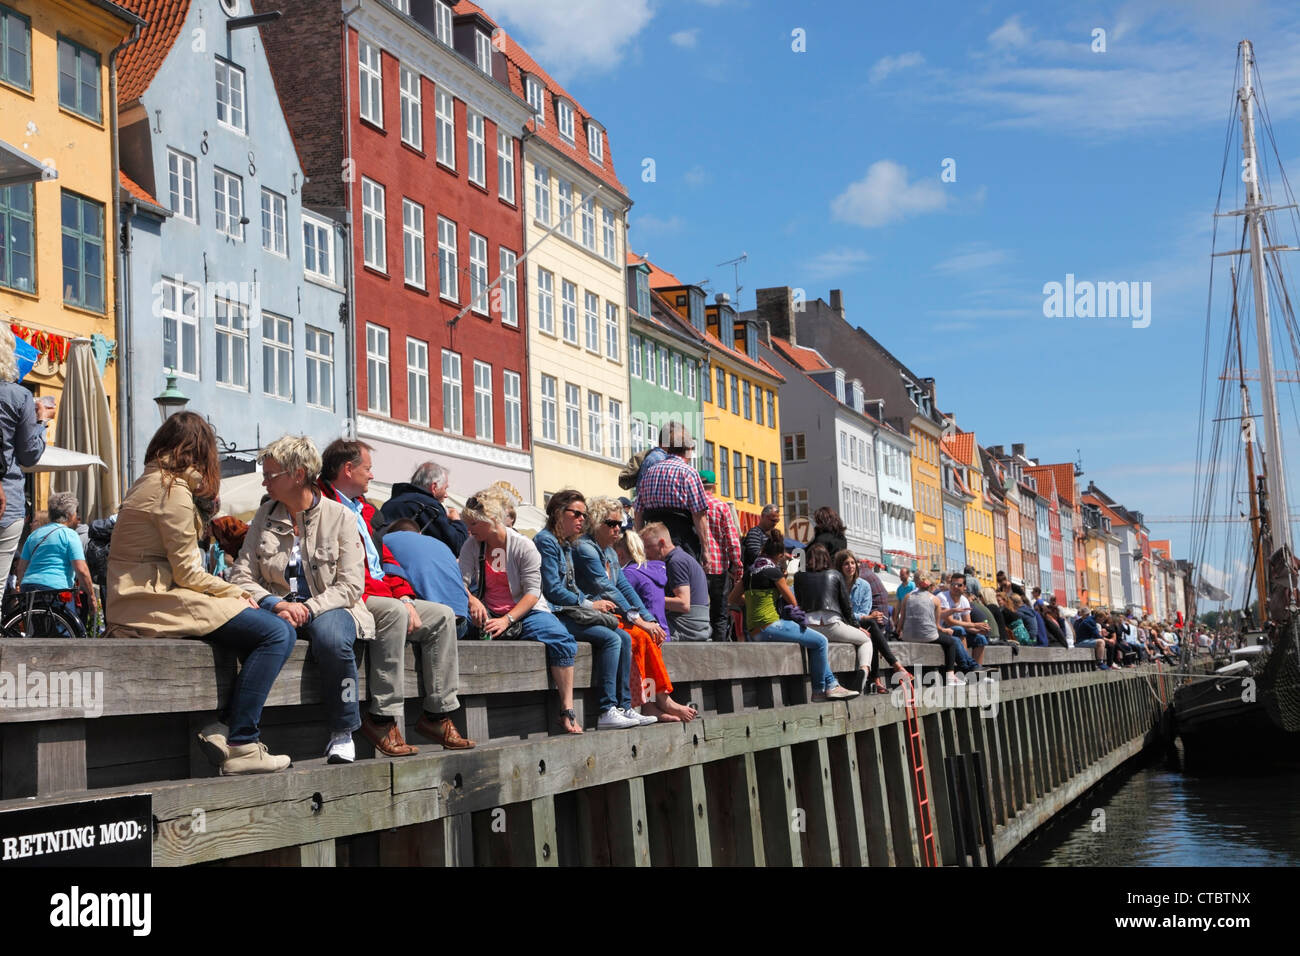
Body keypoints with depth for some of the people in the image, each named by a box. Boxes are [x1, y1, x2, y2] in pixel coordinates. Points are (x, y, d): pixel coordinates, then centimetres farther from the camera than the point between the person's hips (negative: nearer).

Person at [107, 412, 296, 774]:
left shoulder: (148, 482, 20)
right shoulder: (173, 489, -10)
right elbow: (188, 573, -13)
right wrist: (237, 593, 1)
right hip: (155, 604, -10)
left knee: (260, 625, 13)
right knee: (277, 633, -16)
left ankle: (220, 728, 1)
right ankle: (241, 745, -16)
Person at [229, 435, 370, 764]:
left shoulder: (339, 516, 2)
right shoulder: (264, 517, 12)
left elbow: (351, 586, -5)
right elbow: (241, 575, 4)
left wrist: (308, 608, -20)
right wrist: (276, 604, -15)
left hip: (328, 608, -2)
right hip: (279, 608, 2)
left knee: (332, 637, -38)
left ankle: (342, 735, -19)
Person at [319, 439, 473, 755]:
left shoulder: (364, 510, 25)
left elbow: (386, 559, 24)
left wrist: (405, 598, 4)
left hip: (384, 596, 10)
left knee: (443, 615, -3)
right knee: (394, 612, -36)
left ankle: (438, 714, -3)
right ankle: (382, 718, -32)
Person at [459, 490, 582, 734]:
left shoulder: (524, 546, -3)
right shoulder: (472, 546, 7)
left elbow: (532, 592, -10)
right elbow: (462, 581, -2)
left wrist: (508, 620, -25)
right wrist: (472, 601, -26)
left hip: (525, 611, -2)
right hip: (489, 613, 2)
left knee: (562, 640, -28)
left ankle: (567, 711, -27)